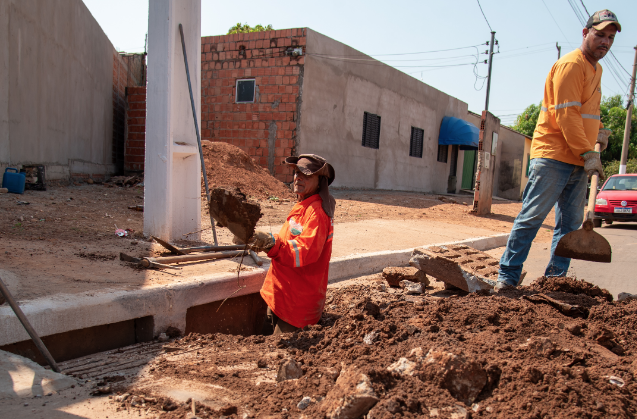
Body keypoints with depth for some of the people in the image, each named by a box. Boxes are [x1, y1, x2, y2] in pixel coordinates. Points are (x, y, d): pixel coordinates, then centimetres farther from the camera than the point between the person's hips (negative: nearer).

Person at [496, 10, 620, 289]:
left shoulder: (596, 69, 21)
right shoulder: (571, 65, -9)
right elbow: (566, 114, -17)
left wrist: (599, 131, 17)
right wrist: (588, 153, -19)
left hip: (578, 161, 9)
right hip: (553, 156, -9)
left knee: (571, 223, 8)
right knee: (531, 217, -9)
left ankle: (556, 277, 16)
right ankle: (507, 276, -4)